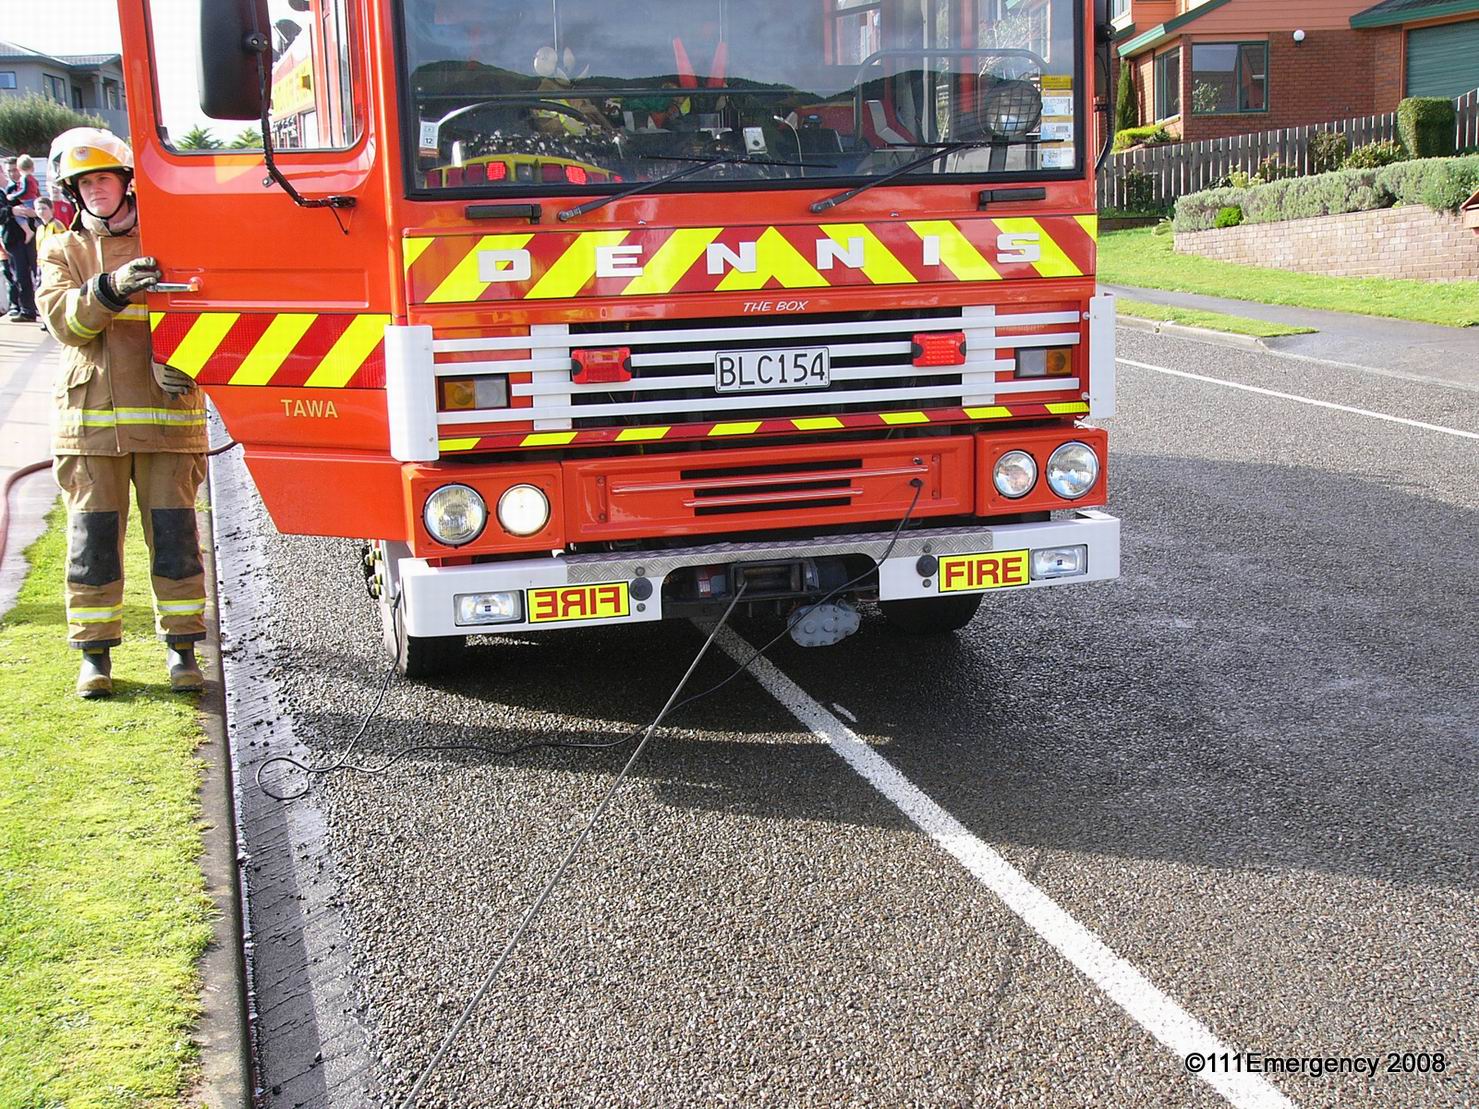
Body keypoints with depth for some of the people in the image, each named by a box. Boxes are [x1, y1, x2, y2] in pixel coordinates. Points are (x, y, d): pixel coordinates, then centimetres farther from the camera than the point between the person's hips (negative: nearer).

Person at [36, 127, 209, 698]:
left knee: (175, 533, 0)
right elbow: (63, 318, -5)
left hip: (167, 417, -1)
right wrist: (111, 288, -24)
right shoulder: (62, 251, 11)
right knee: (93, 538, 2)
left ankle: (181, 645, 11)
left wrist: (178, 362, -19)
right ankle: (94, 653, 11)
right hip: (91, 419, 1)